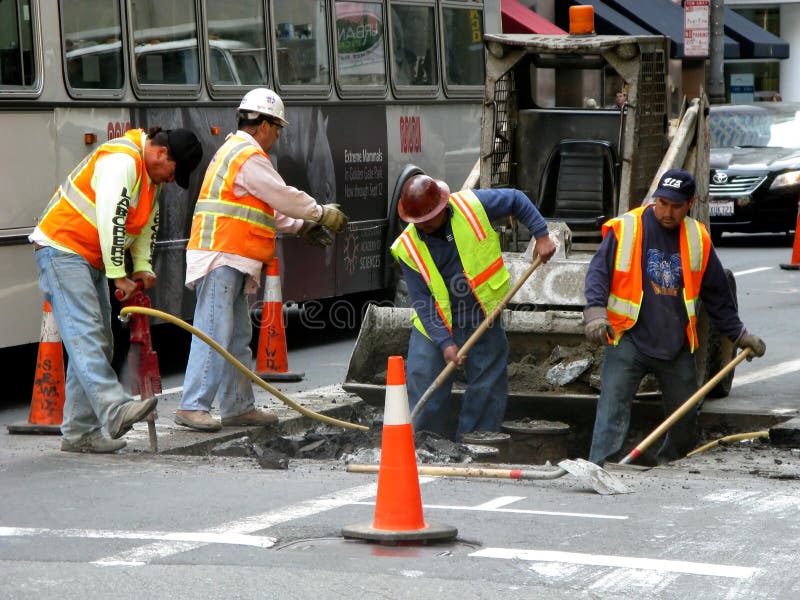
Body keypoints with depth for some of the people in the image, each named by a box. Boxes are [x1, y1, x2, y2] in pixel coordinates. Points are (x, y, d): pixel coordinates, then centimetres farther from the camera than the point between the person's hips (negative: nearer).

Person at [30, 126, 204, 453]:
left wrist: (142, 266, 6)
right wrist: (120, 276, -22)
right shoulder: (121, 161, -21)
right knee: (85, 334, -20)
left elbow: (148, 222, 20)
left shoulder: (152, 173, 12)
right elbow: (110, 220, -26)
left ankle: (79, 432, 7)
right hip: (62, 248, -11)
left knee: (98, 343, 6)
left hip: (91, 260, 11)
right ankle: (115, 410, -35)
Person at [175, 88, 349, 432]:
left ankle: (238, 407, 18)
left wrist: (301, 226, 24)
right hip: (221, 258, -11)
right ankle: (192, 407, -15)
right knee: (214, 333, -13)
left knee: (238, 337, 13)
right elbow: (284, 197, -10)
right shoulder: (248, 156, -12)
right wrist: (322, 213, 3)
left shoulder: (235, 150, 23)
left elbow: (268, 207, 27)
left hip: (230, 261, 11)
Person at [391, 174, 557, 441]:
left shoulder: (472, 205, -12)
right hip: (434, 328, 0)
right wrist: (444, 343, -20)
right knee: (423, 399, -4)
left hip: (484, 323, 1)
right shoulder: (408, 247, -11)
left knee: (487, 393, 4)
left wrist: (541, 235, -4)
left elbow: (517, 200, 5)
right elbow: (421, 300, -11)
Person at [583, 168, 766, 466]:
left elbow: (717, 293, 17)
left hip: (676, 346, 5)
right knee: (613, 406, -16)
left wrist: (738, 333, 19)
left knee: (685, 417, 11)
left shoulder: (697, 238, 8)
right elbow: (598, 271, -9)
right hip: (629, 340, -4)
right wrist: (596, 312, -24)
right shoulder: (625, 228, -5)